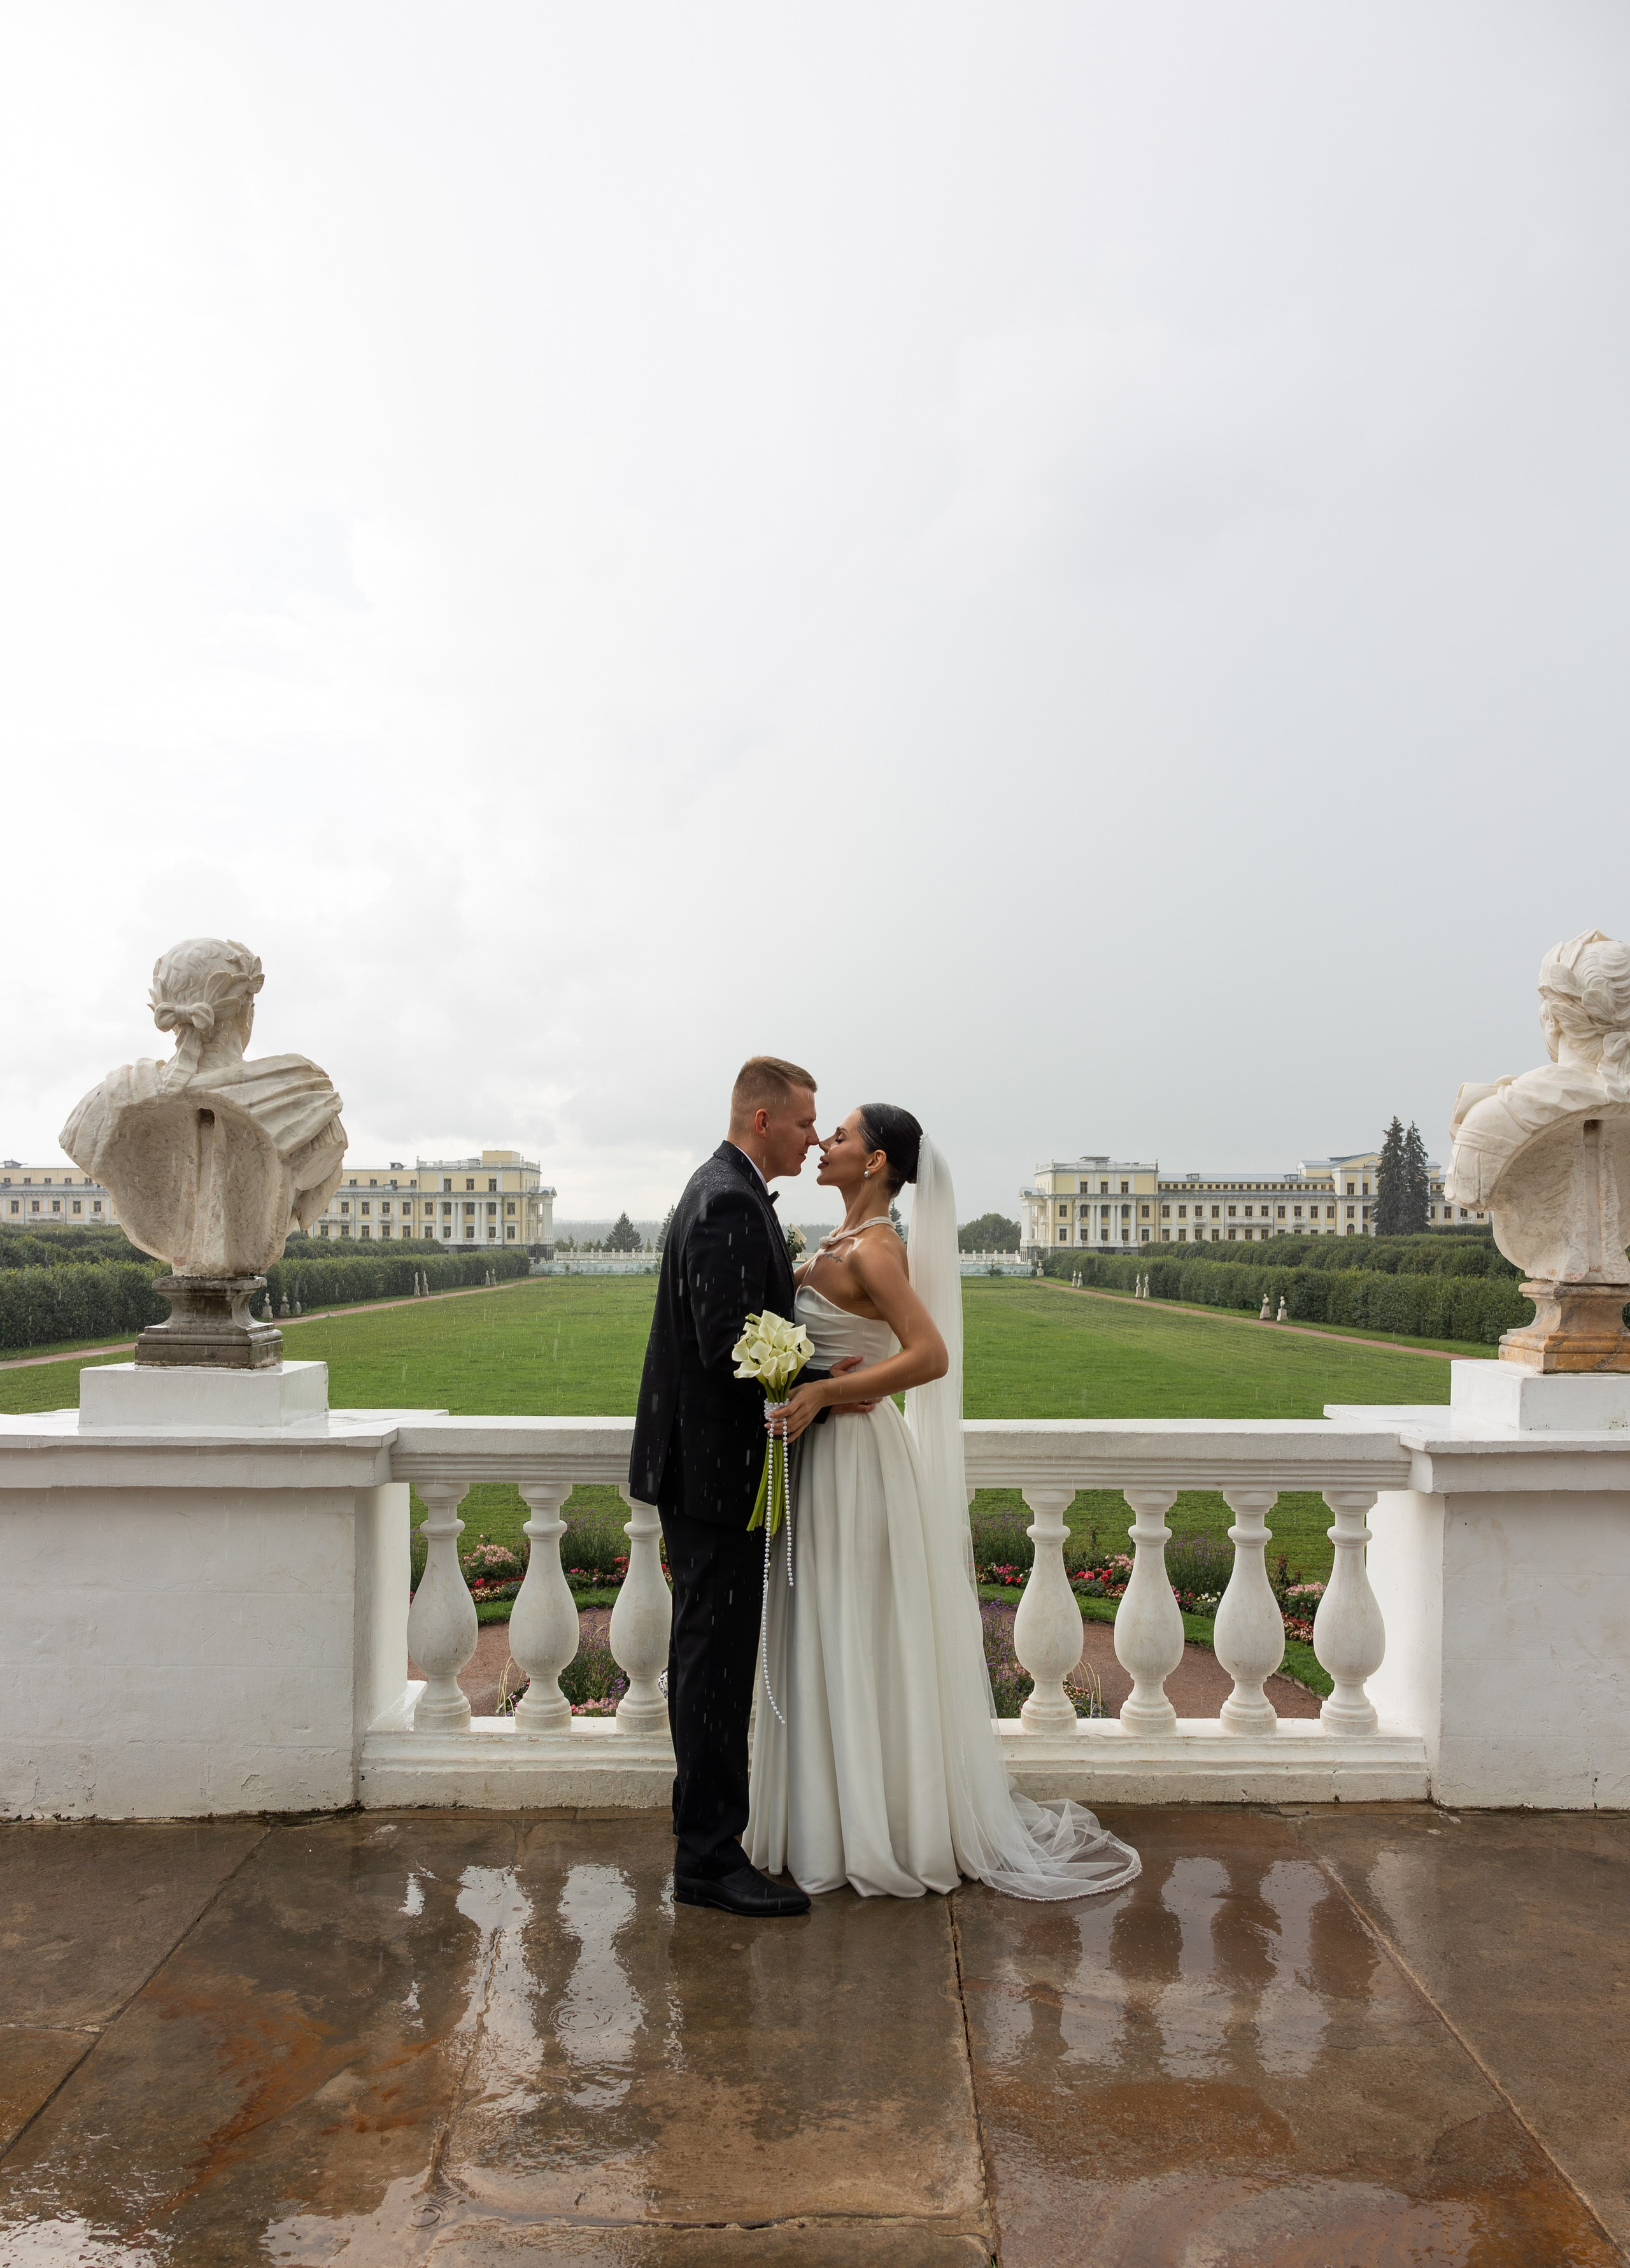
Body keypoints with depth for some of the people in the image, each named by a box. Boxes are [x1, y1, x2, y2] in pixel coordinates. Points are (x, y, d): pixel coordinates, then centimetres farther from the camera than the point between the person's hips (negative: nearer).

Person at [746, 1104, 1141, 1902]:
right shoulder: (837, 1245, 10)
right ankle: (845, 1821, 29)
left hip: (856, 1462, -9)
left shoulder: (874, 1250, -18)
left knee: (863, 1648, 2)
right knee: (829, 1648, 16)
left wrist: (822, 1391, -26)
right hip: (824, 1458, 9)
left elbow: (931, 1355, -28)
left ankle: (885, 1833, 17)